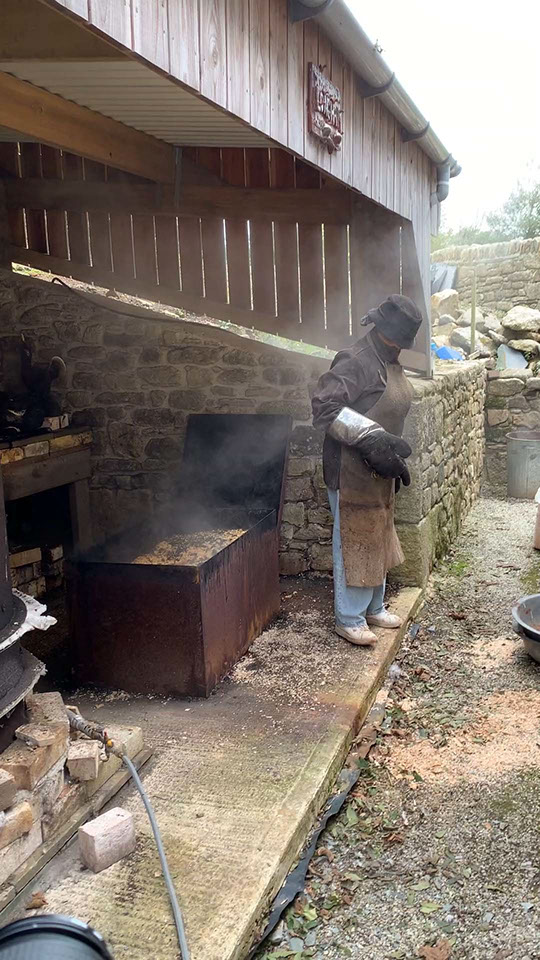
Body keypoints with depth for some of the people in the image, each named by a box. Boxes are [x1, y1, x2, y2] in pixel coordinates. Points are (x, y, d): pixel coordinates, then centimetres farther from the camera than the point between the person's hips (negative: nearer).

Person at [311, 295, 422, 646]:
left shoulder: (391, 363, 11)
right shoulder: (356, 361, -19)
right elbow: (323, 405, -28)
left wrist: (396, 454, 16)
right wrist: (370, 435, -30)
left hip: (380, 469, 9)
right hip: (352, 471, -9)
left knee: (378, 539, 18)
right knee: (354, 542, 0)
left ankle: (374, 607, 34)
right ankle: (349, 619, 13)